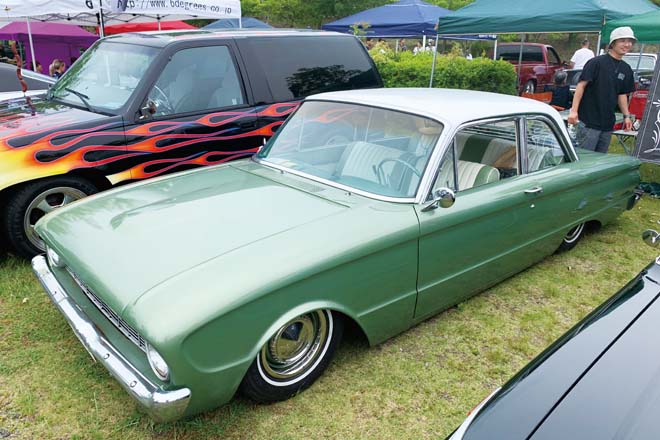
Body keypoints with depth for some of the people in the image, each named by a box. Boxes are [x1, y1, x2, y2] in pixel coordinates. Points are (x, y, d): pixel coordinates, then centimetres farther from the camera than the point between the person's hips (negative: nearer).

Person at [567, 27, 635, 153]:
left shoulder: (626, 69, 13)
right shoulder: (596, 62, -8)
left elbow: (622, 94, 20)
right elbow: (581, 85, -11)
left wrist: (626, 116, 15)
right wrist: (574, 110, -17)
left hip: (608, 124, 7)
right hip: (589, 121, -7)